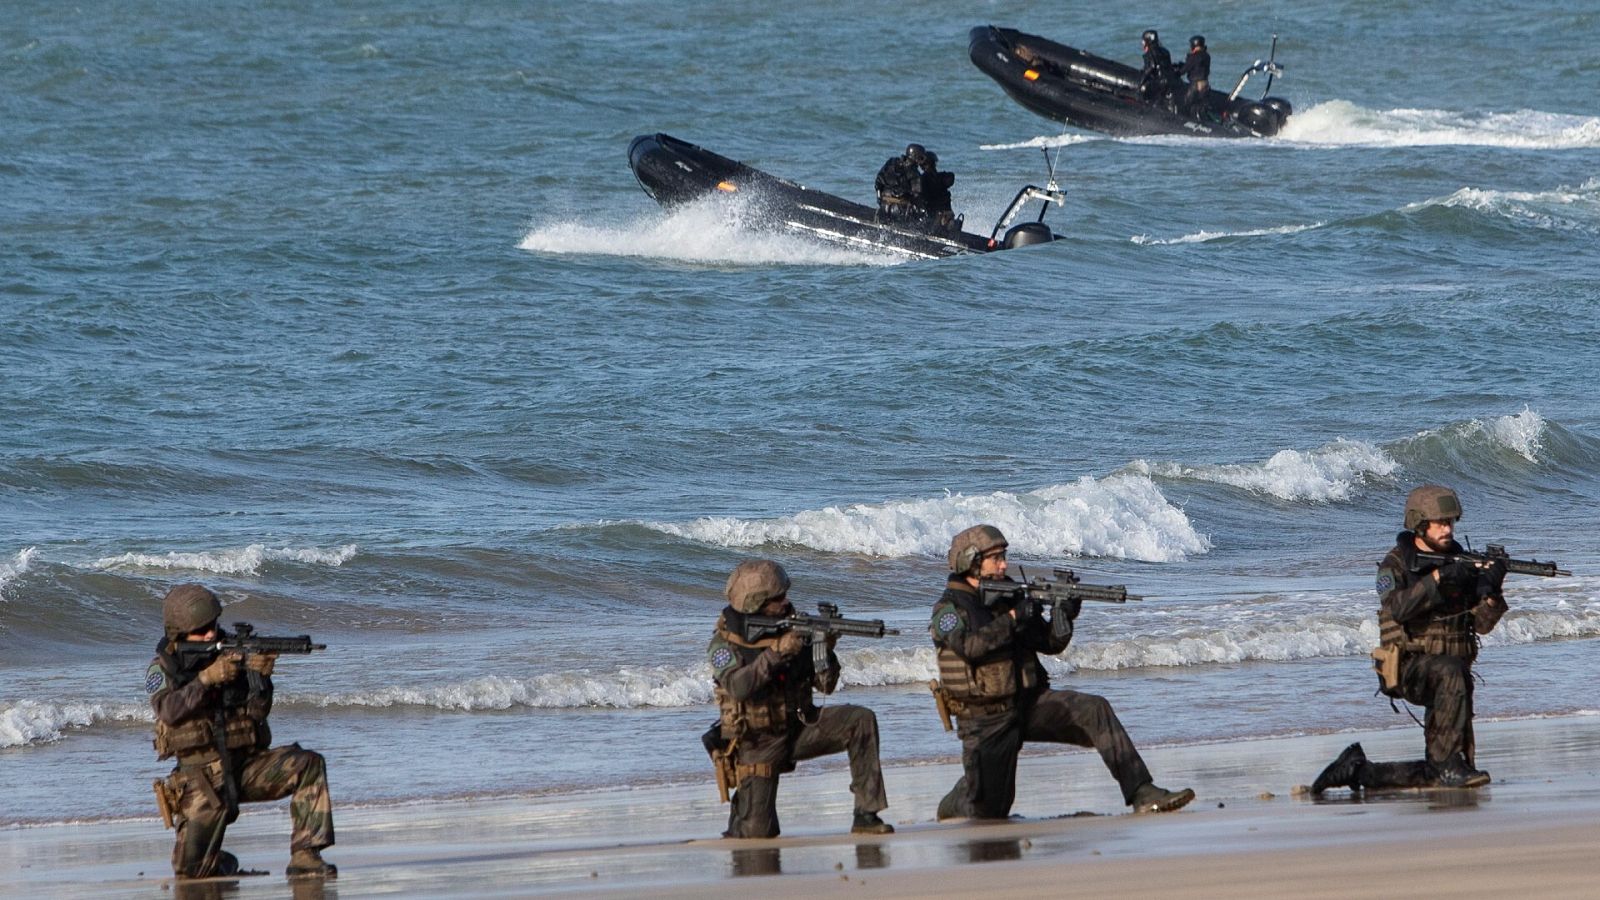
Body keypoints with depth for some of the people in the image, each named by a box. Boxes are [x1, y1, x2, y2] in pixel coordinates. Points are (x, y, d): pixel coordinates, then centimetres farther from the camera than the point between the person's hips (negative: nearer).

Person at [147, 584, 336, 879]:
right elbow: (169, 711, -19)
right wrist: (207, 679, -29)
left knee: (308, 765, -24)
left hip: (247, 766, 2)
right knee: (190, 871, -14)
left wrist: (259, 676, -23)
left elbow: (259, 710, -4)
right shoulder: (163, 667, 0)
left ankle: (305, 856, -21)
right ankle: (221, 863, 23)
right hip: (201, 775, -2)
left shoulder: (231, 654, 4)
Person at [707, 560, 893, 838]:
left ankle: (866, 814, -17)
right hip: (758, 741, -4)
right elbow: (738, 686, -29)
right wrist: (776, 652, -33)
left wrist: (825, 652, -22)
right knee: (758, 832, -13)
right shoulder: (725, 642, -10)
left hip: (799, 726, 4)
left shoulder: (791, 626, 0)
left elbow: (826, 685, -2)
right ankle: (742, 812, 25)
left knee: (861, 720, -20)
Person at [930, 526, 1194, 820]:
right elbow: (970, 645, -26)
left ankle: (1141, 794, -26)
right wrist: (1012, 619, -23)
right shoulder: (949, 608, -6)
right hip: (986, 720, -5)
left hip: (1029, 704, 5)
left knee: (1094, 710, -20)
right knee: (990, 811, -6)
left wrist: (1064, 618, -11)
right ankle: (953, 805, 31)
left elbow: (1050, 644, 9)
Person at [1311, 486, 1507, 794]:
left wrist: (1491, 591, -18)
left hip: (1451, 671, 5)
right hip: (1409, 668, -5)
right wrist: (1438, 578, -30)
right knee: (1450, 671, -39)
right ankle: (1447, 765, -36)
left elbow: (1482, 623, 2)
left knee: (1437, 777, -4)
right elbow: (1398, 608, -23)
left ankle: (1359, 770, 13)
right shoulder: (1396, 565, -3)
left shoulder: (1460, 563, 9)